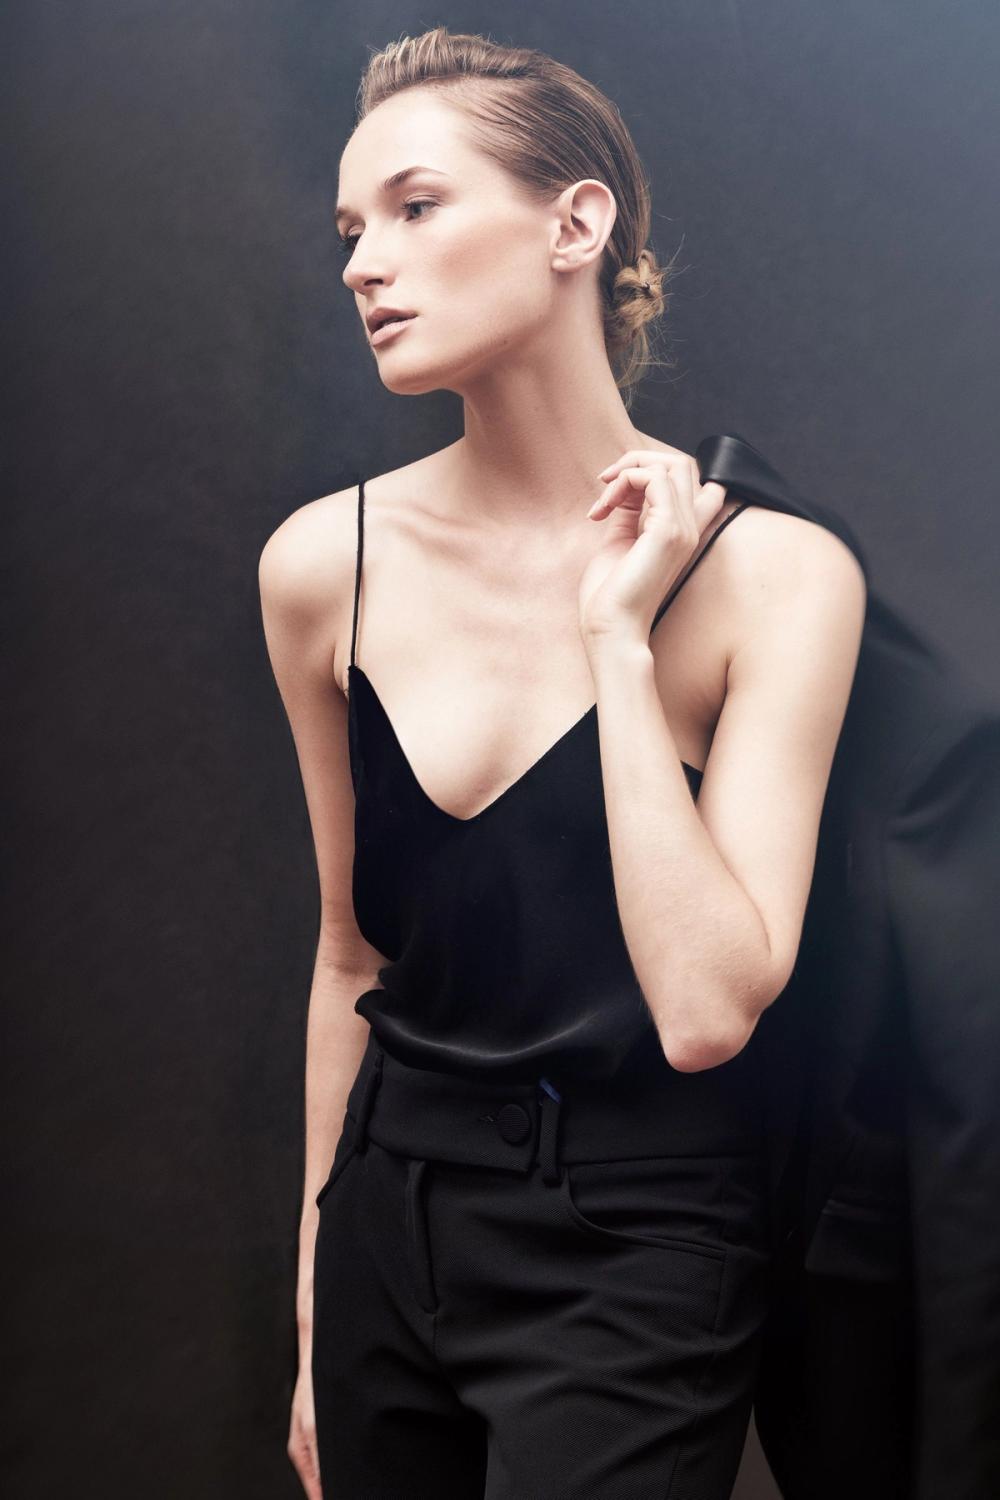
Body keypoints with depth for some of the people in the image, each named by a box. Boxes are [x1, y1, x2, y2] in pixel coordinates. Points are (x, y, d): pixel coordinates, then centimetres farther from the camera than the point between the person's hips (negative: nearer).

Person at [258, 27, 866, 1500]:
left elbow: (706, 1013, -22)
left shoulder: (773, 573, -14)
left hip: (632, 1259, -3)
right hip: (391, 1224, 4)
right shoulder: (324, 564, -4)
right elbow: (351, 954, 6)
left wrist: (618, 636, -21)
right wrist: (316, 1315, 12)